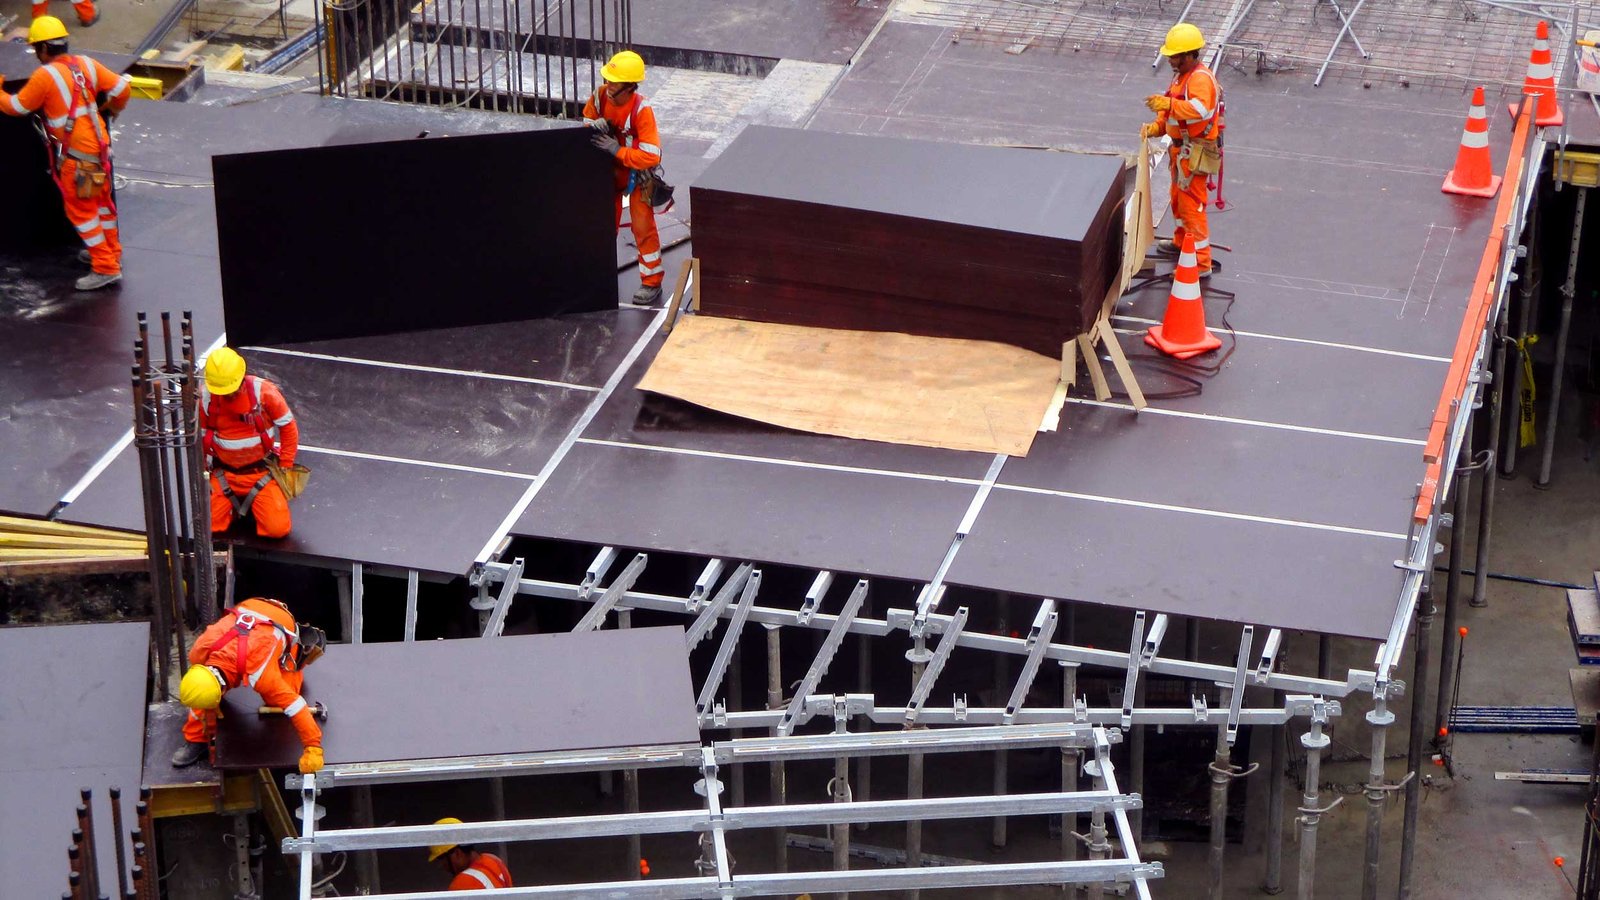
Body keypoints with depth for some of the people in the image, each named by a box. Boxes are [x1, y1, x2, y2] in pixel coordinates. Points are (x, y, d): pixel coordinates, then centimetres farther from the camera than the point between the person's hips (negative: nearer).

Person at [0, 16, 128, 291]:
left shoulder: (45, 76, -15)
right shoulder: (85, 64, 3)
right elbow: (121, 87, 6)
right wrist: (112, 108, 26)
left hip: (76, 154, -8)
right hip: (99, 144, 8)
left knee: (80, 209, 0)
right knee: (100, 199, 23)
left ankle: (106, 268, -1)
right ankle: (111, 252, 38)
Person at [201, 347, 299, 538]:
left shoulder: (264, 392, -16)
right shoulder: (205, 398, -10)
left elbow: (288, 427, -3)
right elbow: (198, 437, 6)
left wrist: (285, 467, -3)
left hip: (262, 472, -2)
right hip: (224, 474, 2)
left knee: (278, 527, -16)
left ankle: (255, 502, 17)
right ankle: (233, 503, 19)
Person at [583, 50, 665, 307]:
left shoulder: (642, 109, -32)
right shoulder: (600, 97, -17)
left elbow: (651, 156, -34)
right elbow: (587, 124, 1)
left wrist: (616, 150, -37)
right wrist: (595, 126, -23)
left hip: (637, 174, -5)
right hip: (610, 170, 5)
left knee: (643, 227, 1)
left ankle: (651, 283, 12)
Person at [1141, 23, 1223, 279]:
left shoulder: (1201, 79, -23)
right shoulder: (1182, 76, 10)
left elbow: (1201, 110, -42)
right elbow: (1173, 111, 17)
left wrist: (1168, 104, -53)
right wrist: (1156, 127, -1)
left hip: (1195, 152, -10)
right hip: (1182, 149, 11)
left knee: (1192, 205, -8)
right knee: (1178, 198, 27)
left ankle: (1201, 264, -5)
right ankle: (1181, 241, 48)